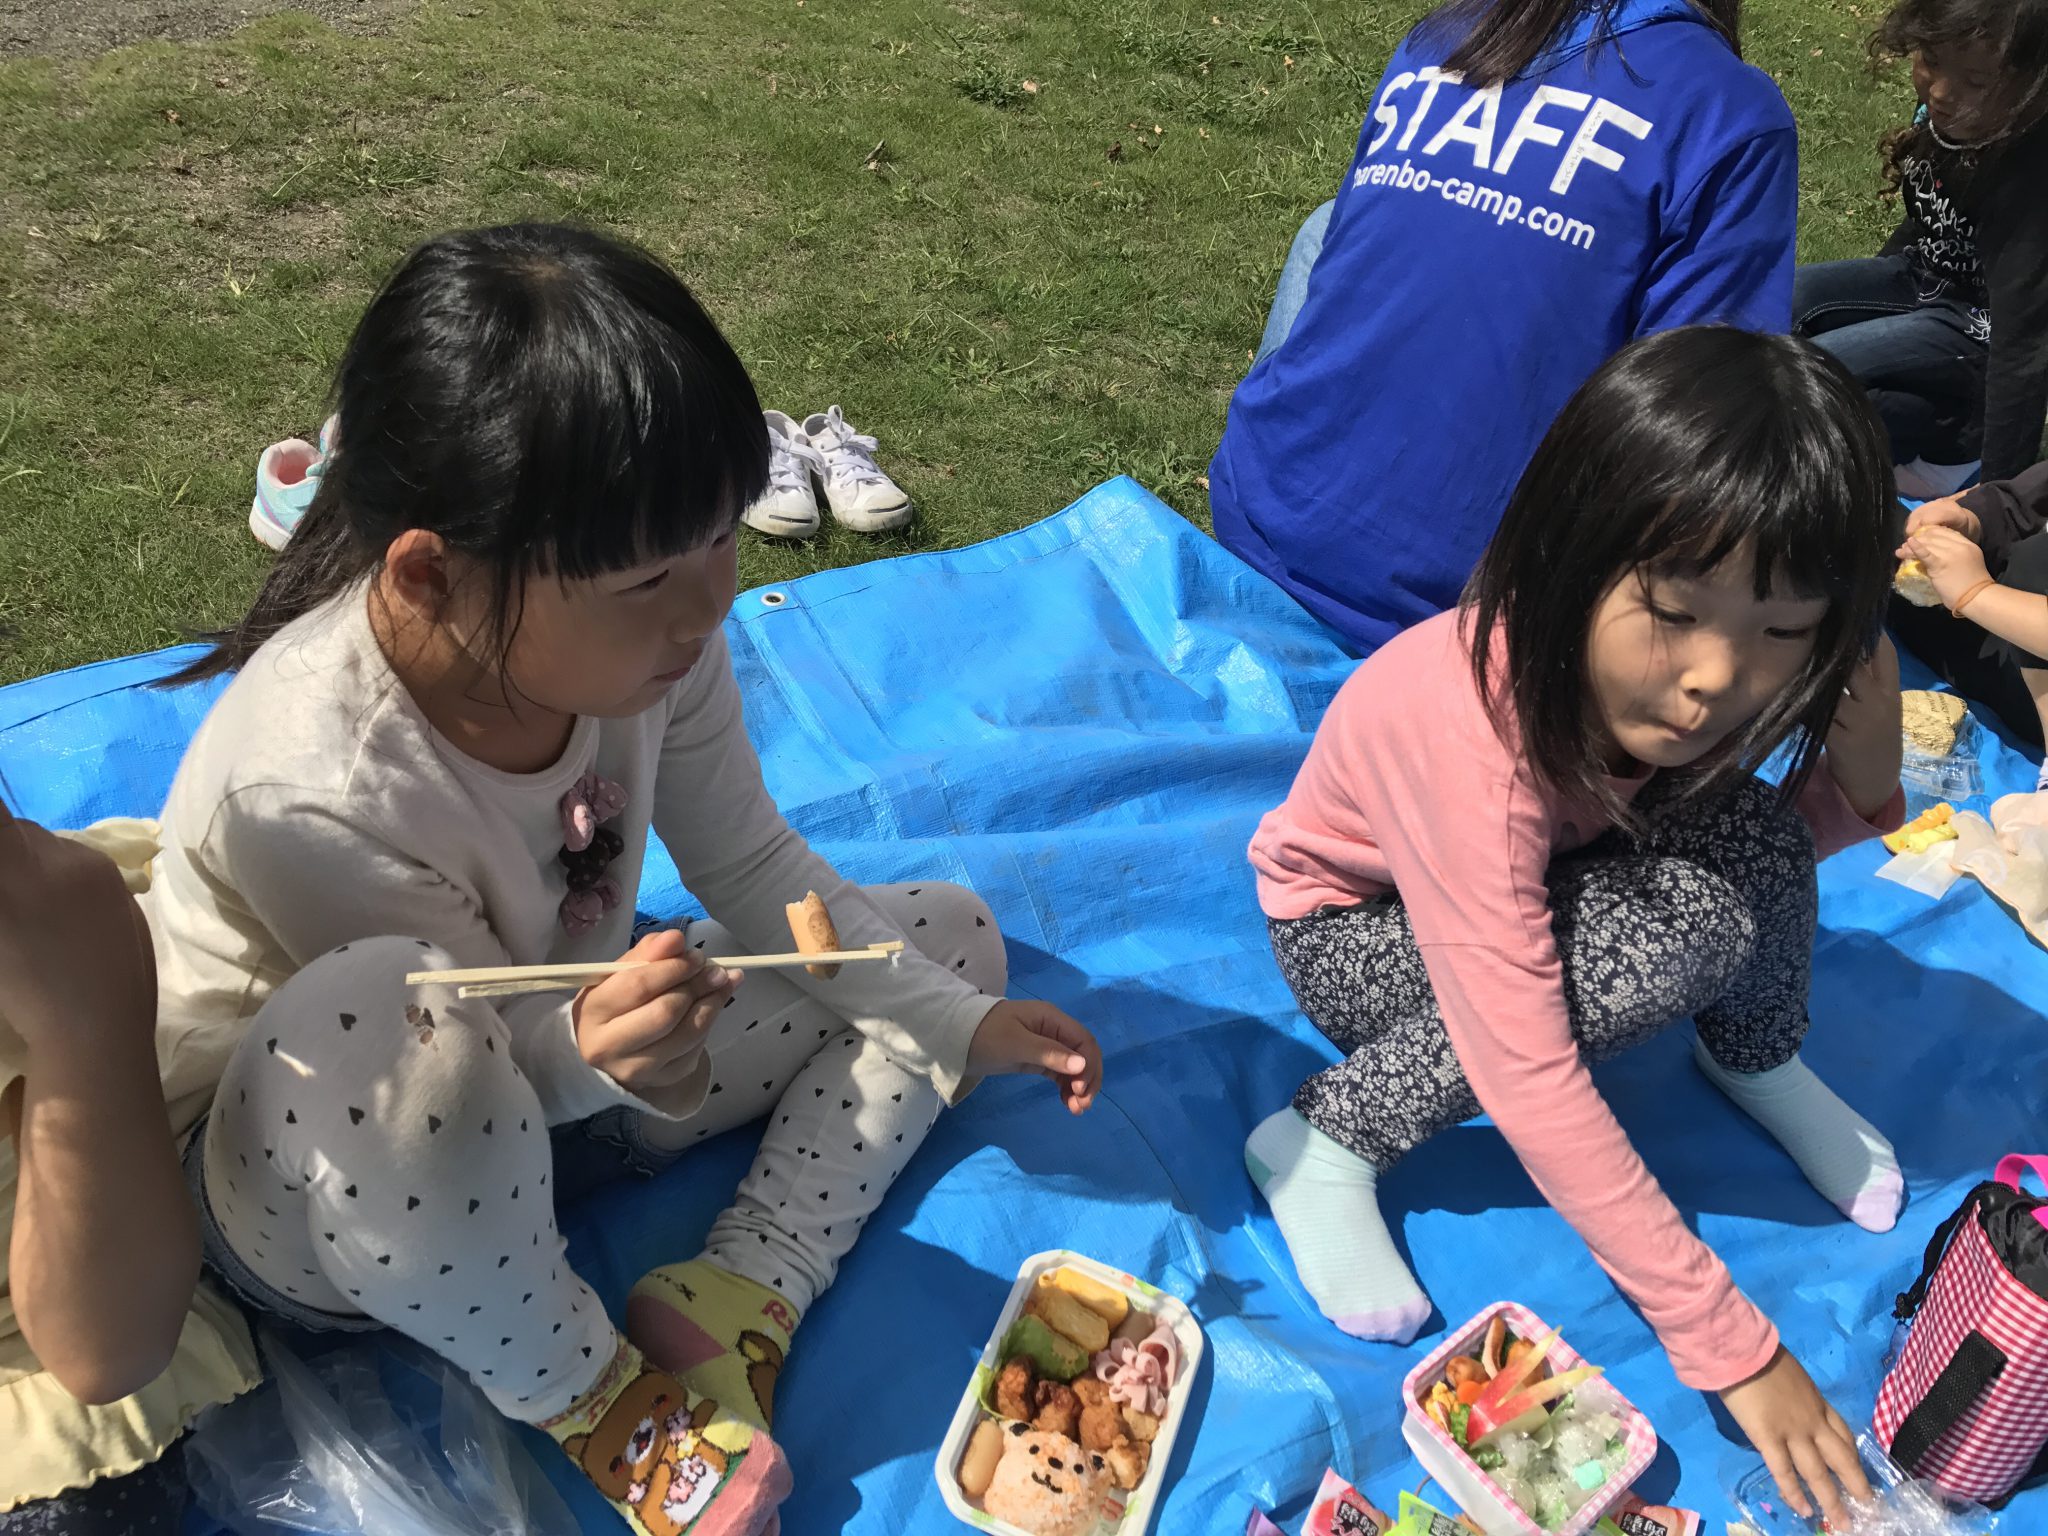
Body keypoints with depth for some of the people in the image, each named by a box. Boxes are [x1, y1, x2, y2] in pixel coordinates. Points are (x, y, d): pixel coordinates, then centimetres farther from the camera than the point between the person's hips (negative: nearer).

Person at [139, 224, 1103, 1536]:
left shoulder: (650, 632, -17)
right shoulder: (308, 787, -35)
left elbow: (752, 869, -2)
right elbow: (513, 1048, -23)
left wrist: (956, 1024, -2)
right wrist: (602, 1052, -46)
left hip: (575, 1040, 7)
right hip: (308, 1170, -6)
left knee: (948, 934, 2)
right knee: (390, 1034, -45)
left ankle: (737, 1300, -13)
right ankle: (583, 1388, -14)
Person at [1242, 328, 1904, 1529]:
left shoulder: (1662, 677, -23)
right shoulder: (1471, 726, -41)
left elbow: (1761, 861, -2)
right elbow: (1529, 1083, -39)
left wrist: (1860, 784, -25)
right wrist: (1727, 1344, -36)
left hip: (1523, 876, 6)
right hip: (1356, 922, -5)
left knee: (1754, 833, -21)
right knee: (1671, 939, -31)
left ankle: (1757, 1065, 11)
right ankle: (1330, 1143, -15)